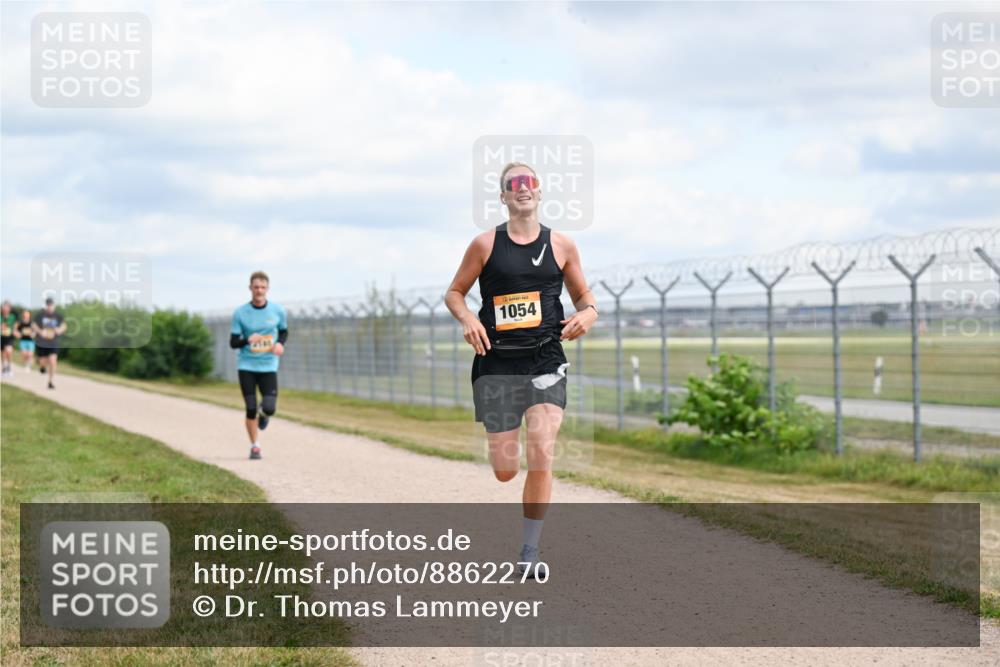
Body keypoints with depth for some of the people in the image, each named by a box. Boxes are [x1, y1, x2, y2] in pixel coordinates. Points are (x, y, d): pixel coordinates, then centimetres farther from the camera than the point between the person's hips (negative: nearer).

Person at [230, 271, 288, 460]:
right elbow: (233, 342, -2)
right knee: (251, 409, -3)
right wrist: (248, 340, -22)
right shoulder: (240, 313, -5)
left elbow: (284, 331, 16)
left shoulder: (277, 311, -1)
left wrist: (280, 344, -6)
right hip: (246, 367, -1)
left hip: (268, 366, 1)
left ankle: (264, 415, 26)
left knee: (269, 408, -12)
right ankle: (254, 447, 14)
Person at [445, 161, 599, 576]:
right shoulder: (486, 245, 2)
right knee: (505, 470, -1)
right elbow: (454, 293, 10)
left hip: (545, 361, 0)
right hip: (496, 363, 0)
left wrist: (587, 314, -8)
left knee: (541, 456, -15)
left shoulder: (561, 246, 6)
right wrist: (467, 318, -12)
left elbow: (584, 297, 15)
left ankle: (529, 551, -2)